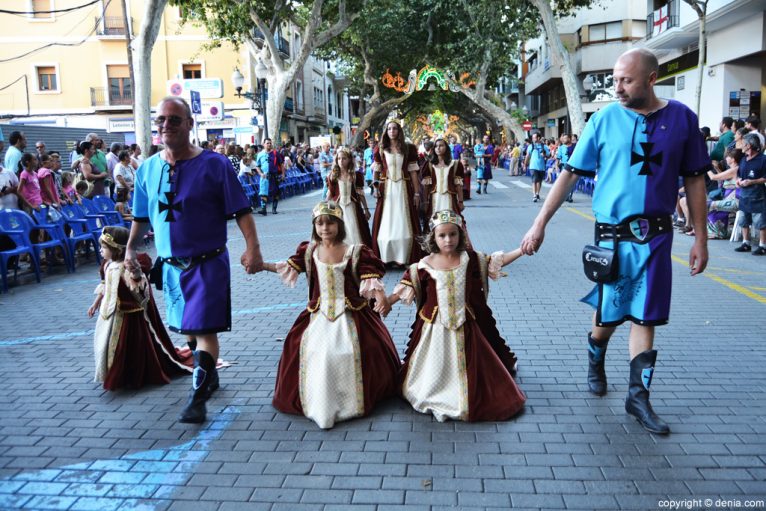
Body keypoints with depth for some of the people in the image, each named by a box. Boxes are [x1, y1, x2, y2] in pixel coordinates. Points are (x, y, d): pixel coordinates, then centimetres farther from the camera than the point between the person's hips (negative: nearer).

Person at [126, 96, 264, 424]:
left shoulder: (215, 164, -9)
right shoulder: (147, 169, 4)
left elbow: (241, 211, -10)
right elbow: (142, 217, 16)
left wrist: (252, 248, -20)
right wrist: (131, 249, 9)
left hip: (207, 263, -5)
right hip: (171, 265, 6)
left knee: (203, 328, -8)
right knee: (188, 328, 18)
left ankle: (198, 397, 1)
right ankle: (209, 374, 39)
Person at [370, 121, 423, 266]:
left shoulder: (408, 149, 5)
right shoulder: (380, 149, 6)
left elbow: (413, 172, 3)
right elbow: (376, 171, 7)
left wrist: (417, 193, -1)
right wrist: (375, 186, -9)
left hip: (404, 189, 0)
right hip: (386, 189, 0)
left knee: (404, 223, 1)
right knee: (386, 223, 1)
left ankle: (404, 258, 8)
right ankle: (386, 258, 7)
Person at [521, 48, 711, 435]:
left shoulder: (681, 118, 0)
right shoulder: (604, 119, -3)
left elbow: (694, 180, 5)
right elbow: (571, 173, -3)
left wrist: (700, 238, 3)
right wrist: (540, 223, -7)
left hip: (656, 236, 1)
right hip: (613, 235, -1)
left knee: (645, 317, 6)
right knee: (609, 314, 7)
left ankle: (638, 396, 17)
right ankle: (595, 359, 38)